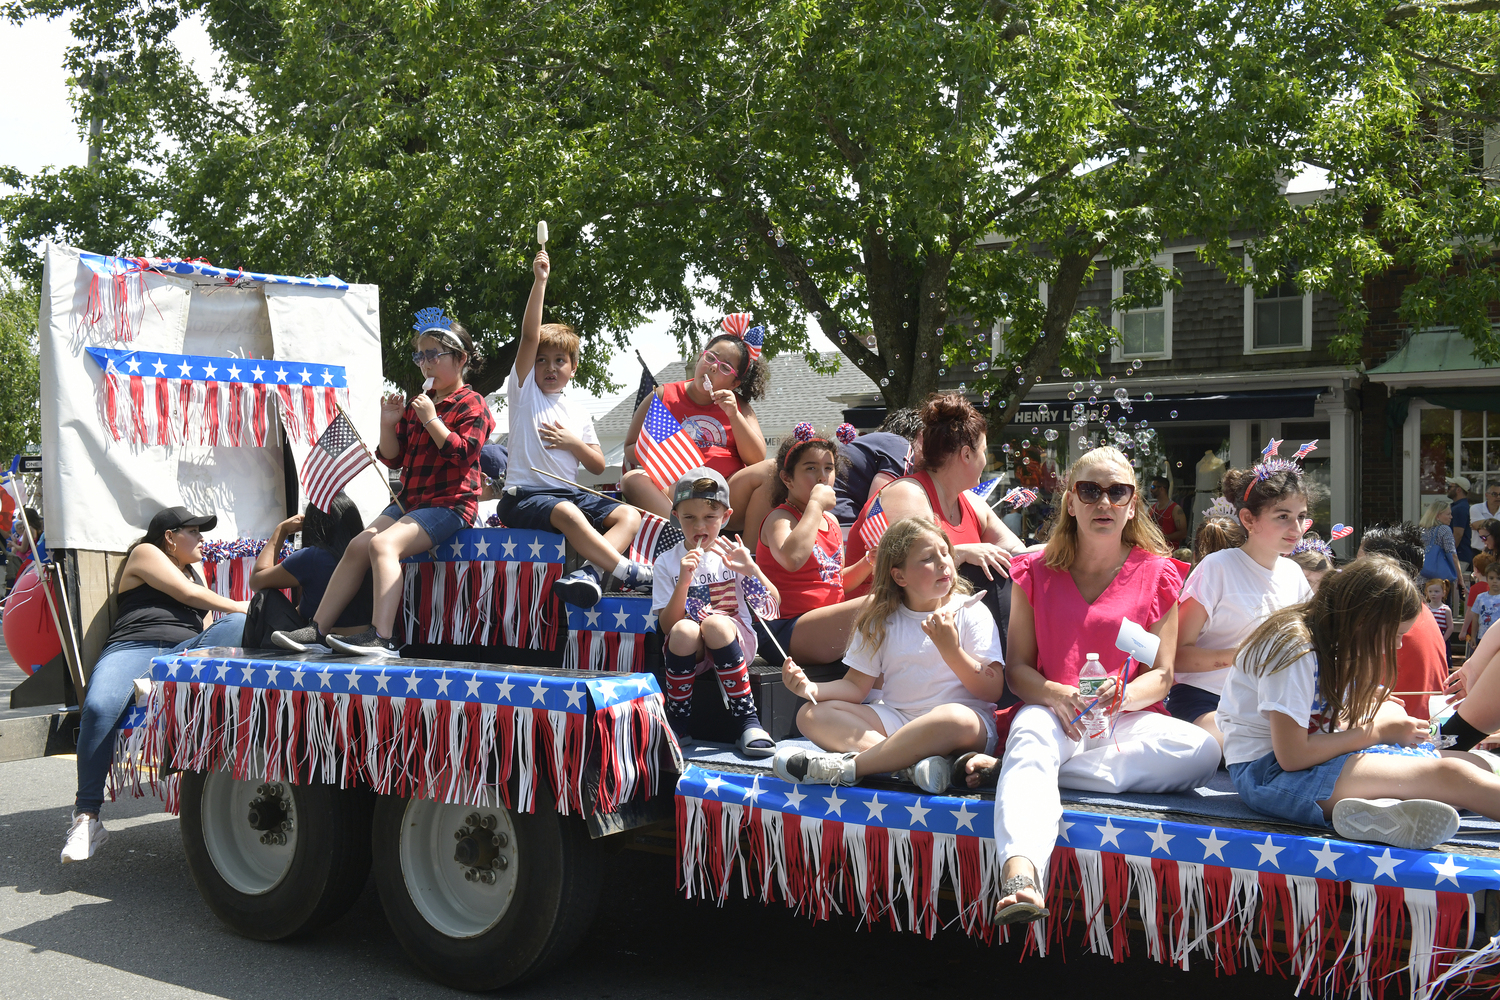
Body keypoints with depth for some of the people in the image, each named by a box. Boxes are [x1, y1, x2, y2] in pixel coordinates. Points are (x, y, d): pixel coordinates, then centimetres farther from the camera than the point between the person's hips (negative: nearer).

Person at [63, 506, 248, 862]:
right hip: (133, 648, -5)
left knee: (239, 624, -23)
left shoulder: (195, 573, 35)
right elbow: (187, 595, 4)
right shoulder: (145, 553, 15)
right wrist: (237, 605, 14)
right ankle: (86, 818, -30)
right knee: (99, 707, -36)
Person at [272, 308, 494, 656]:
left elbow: (461, 454, -18)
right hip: (410, 499, 8)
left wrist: (431, 419, -19)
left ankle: (382, 638, -38)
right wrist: (388, 425, 0)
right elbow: (393, 458, 17)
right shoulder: (416, 404, 19)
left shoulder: (472, 404, -3)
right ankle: (317, 630, -5)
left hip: (449, 504, -8)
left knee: (383, 543, -28)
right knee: (358, 545, -7)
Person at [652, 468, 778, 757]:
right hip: (688, 648, 0)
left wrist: (752, 569, -20)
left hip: (735, 642, 0)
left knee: (715, 623, -33)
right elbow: (667, 626, -7)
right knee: (684, 630, -33)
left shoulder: (732, 556, 4)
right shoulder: (666, 563, 3)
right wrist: (684, 581, -19)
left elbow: (772, 610, -4)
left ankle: (747, 720, -25)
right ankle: (677, 723, -15)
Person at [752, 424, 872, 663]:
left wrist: (868, 562, 8)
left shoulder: (830, 520, 19)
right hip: (786, 633, -9)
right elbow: (792, 559, -32)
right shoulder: (780, 518, -7)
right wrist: (816, 504, -21)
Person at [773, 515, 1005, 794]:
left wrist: (951, 650, -19)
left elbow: (993, 691, -6)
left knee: (955, 718, -40)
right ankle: (913, 762, -35)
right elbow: (856, 686, 7)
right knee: (811, 715, -15)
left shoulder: (972, 613, 1)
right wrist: (811, 689, -12)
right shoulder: (880, 620, 10)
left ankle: (845, 767, -33)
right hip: (895, 719, 4)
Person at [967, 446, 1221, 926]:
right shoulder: (1036, 572, 9)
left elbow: (1163, 674, 4)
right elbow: (1016, 668, 6)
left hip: (1125, 719, 1)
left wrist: (1122, 696, -19)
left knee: (1203, 751, -30)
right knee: (1030, 732, -38)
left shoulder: (1156, 575, 8)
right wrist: (1056, 696, -17)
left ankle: (1017, 766, -27)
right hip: (1051, 712, -1)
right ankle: (1020, 873, -63)